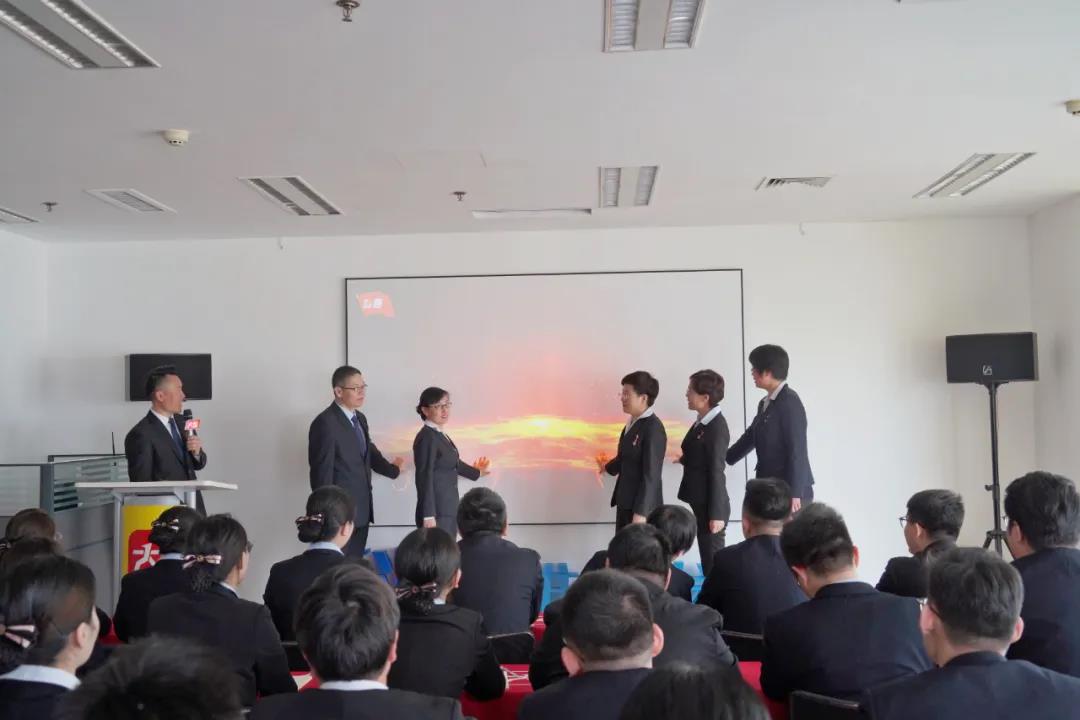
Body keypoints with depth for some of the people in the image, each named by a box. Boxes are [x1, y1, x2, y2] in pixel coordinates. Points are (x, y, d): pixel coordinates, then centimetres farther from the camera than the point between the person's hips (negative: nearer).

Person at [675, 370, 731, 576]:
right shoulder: (702, 421, 7)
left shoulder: (717, 427, -19)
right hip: (699, 503, 9)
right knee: (707, 559, 16)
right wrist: (684, 459, 3)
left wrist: (716, 514, -18)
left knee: (713, 559, 1)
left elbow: (716, 471, -19)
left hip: (710, 506, -9)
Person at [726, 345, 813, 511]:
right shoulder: (765, 404, 13)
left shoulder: (789, 403, -13)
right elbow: (751, 436, 26)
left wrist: (794, 494, -19)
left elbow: (797, 451, -17)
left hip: (789, 491, -8)